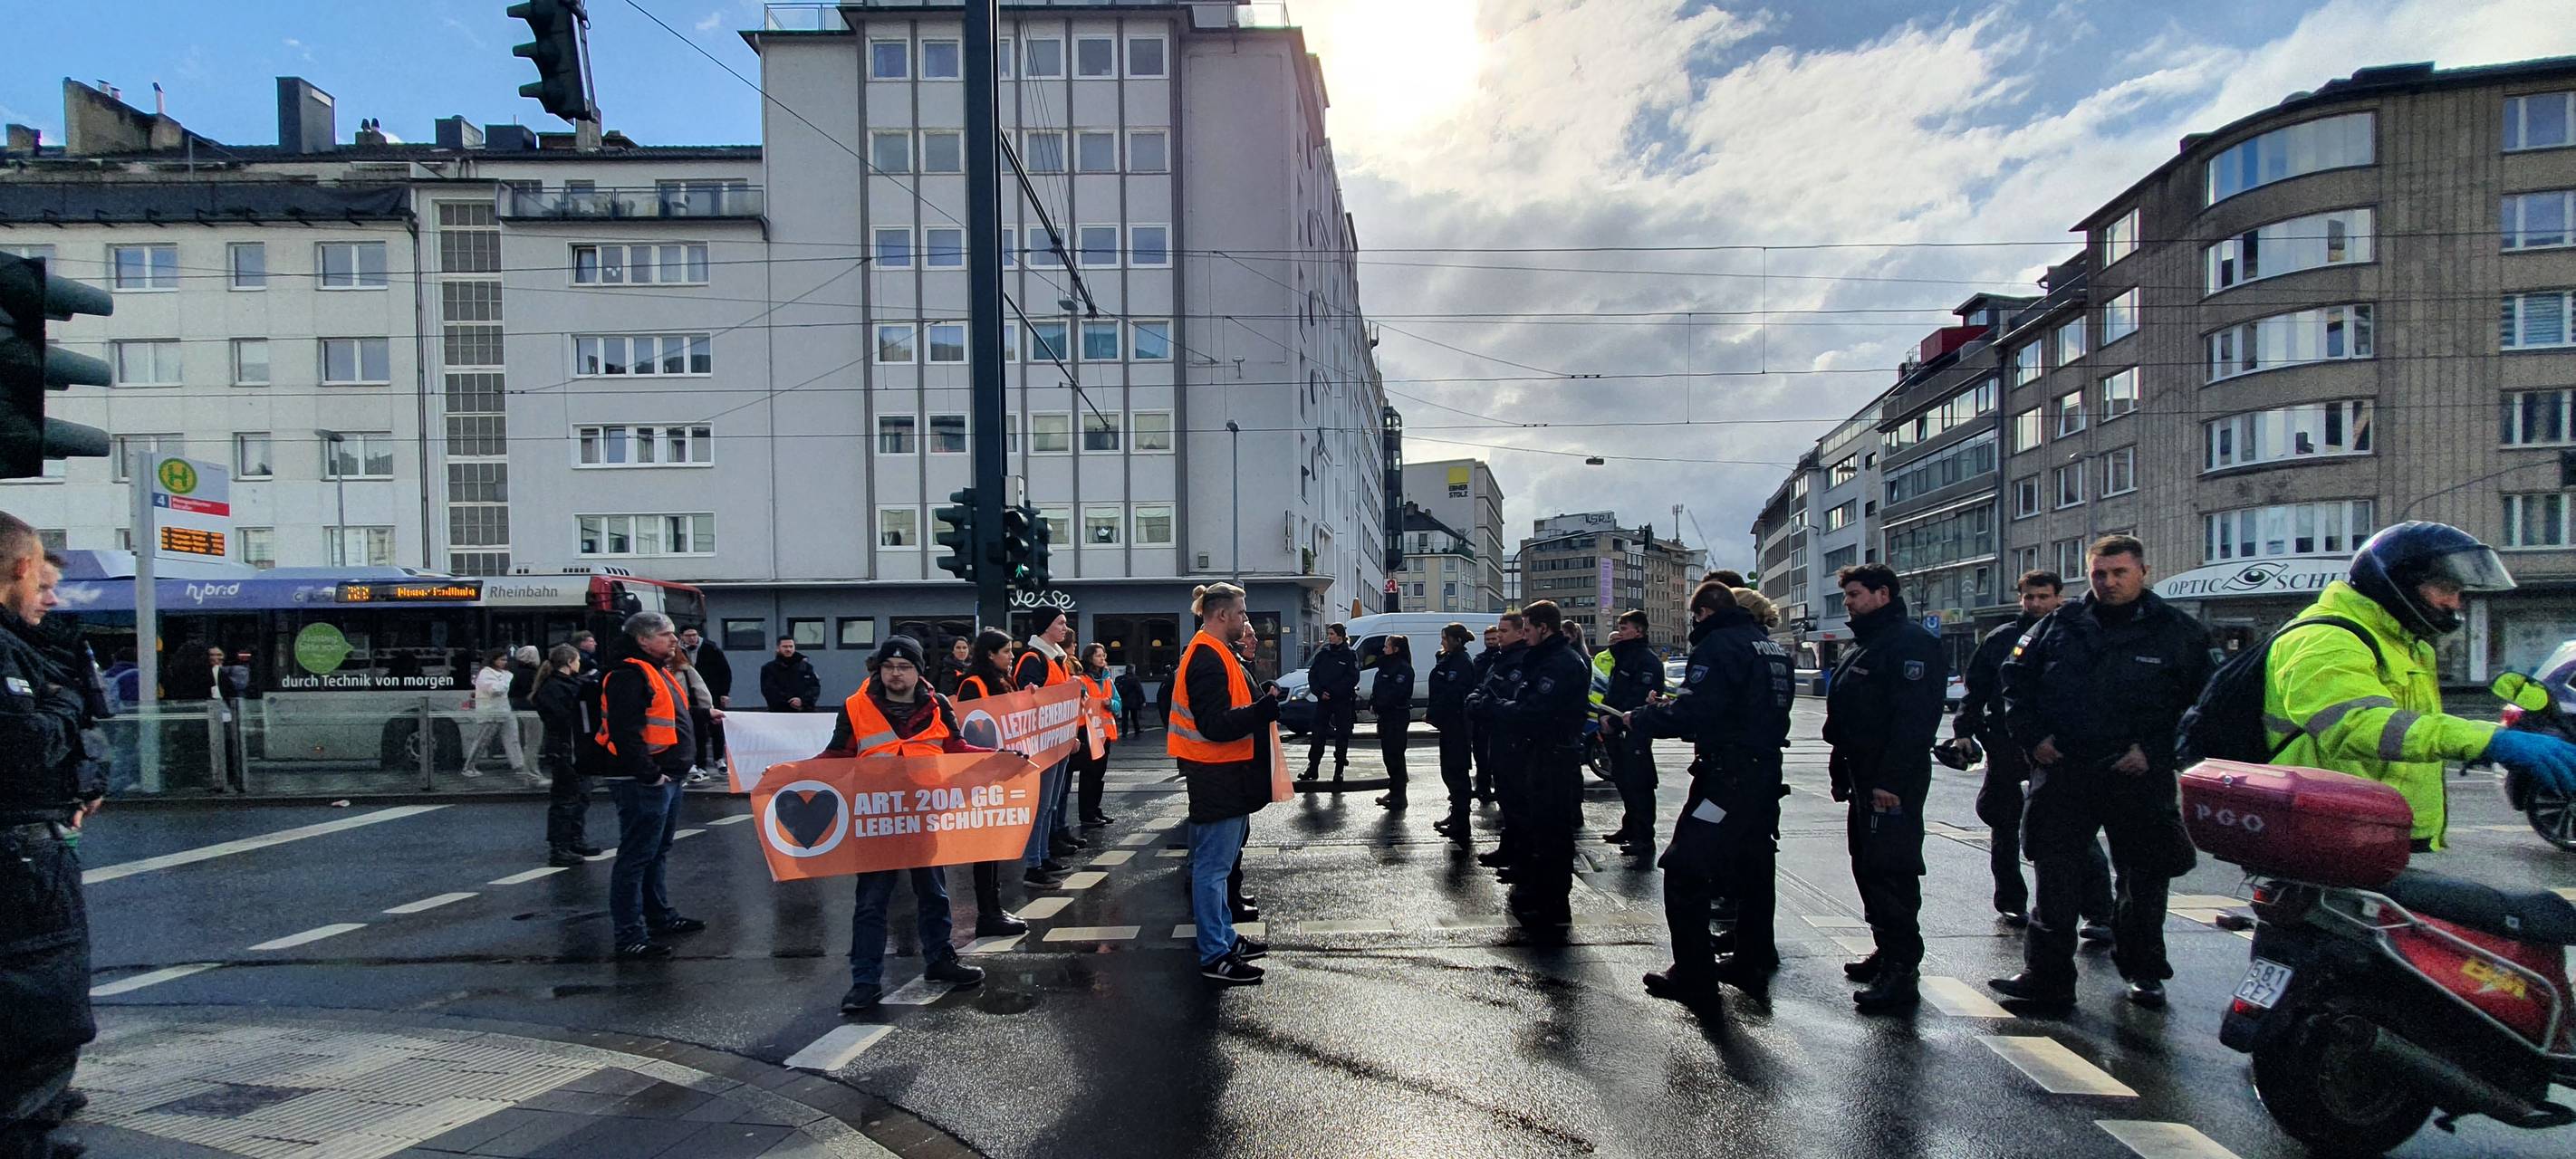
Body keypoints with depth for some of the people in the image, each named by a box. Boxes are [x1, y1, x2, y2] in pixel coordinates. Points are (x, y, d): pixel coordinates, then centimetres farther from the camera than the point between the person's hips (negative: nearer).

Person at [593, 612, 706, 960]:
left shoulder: (653, 672, 18)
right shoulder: (628, 674, -17)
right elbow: (625, 730, -25)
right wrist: (649, 773, -24)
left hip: (665, 777, 11)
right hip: (643, 782, -11)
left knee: (657, 852, 21)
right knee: (637, 856, -6)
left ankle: (660, 915, 35)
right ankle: (630, 938, 0)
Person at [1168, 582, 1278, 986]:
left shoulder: (1211, 654, 15)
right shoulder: (1208, 659, -19)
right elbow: (1215, 726, -26)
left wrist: (1262, 707, 10)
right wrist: (1265, 710, -29)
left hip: (1224, 775, 11)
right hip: (1218, 776, -11)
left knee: (1216, 862, 19)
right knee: (1213, 865, -4)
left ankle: (1224, 938, 31)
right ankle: (1215, 956, 4)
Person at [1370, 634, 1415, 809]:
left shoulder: (1404, 668, -13)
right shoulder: (1386, 665, 17)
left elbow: (1395, 692, -21)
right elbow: (1377, 688, 18)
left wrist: (1377, 705, -14)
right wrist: (1373, 704, 1)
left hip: (1397, 717, -9)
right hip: (1386, 715, 9)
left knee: (1395, 756, -7)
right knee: (1388, 754, 13)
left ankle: (1398, 798, -3)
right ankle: (1394, 791, 24)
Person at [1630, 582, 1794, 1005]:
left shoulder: (1718, 645, -14)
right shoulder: (1772, 648, 14)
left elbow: (1692, 713, -22)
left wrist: (1640, 718, -8)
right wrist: (1667, 708, 17)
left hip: (1726, 776, -9)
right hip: (1765, 775, 10)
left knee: (1684, 873, -3)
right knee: (1753, 869, 19)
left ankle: (1693, 975, 1)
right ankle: (1753, 963, 30)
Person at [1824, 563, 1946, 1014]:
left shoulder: (1911, 642, -14)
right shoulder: (1862, 644, 19)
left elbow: (1913, 718, -23)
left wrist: (1891, 780, -26)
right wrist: (1841, 773, 22)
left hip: (1893, 783, -11)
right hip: (1865, 780, 11)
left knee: (1891, 870, -9)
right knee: (1867, 867, 15)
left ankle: (1902, 970, -4)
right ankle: (1889, 952, 26)